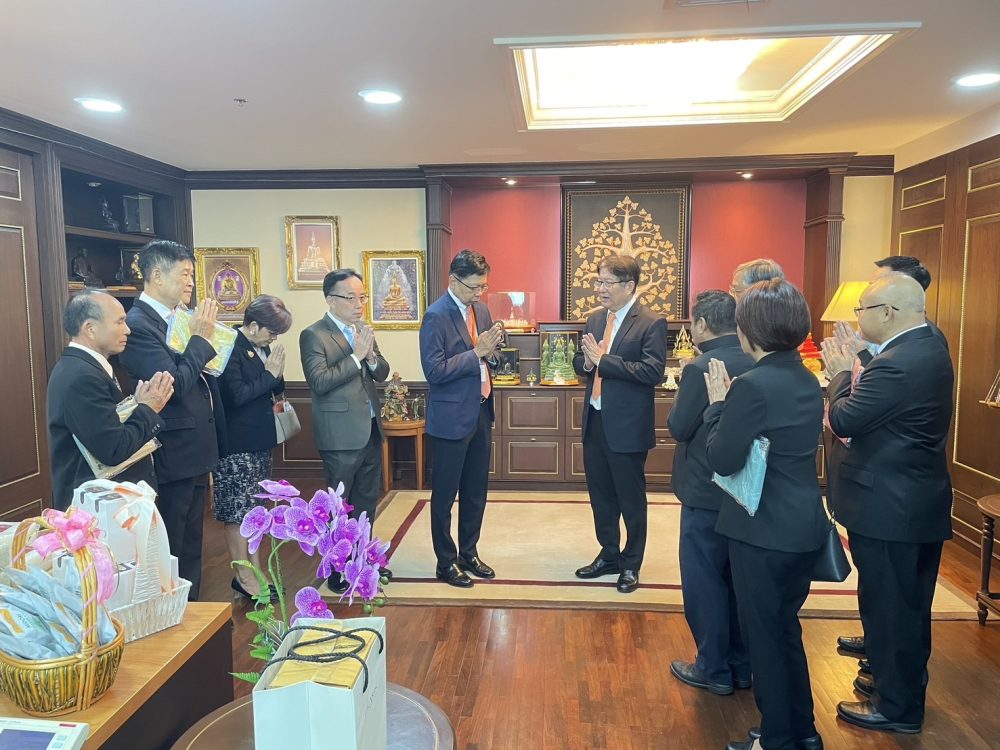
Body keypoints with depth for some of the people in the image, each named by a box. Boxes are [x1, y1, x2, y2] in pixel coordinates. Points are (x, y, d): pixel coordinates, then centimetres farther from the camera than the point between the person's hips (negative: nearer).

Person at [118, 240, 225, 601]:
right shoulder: (138, 324, -17)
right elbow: (174, 384, -25)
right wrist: (201, 338, -16)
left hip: (196, 450, 9)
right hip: (173, 455, -9)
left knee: (191, 545, 21)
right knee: (170, 551, 5)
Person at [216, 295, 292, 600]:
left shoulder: (262, 347, 9)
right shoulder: (231, 348, -15)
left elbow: (275, 390, 15)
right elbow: (235, 395, -22)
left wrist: (276, 375, -5)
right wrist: (269, 374, -15)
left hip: (260, 440, 9)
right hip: (237, 443, -9)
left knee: (254, 507, 14)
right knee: (238, 509, 1)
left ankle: (255, 570, 23)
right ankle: (243, 575, 11)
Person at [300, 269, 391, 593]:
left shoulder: (363, 330, 10)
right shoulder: (313, 335, -11)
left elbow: (382, 374, 9)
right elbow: (319, 382, -20)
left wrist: (371, 357, -12)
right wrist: (356, 356, -20)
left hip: (370, 429, 7)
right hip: (341, 435, -7)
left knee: (366, 501, 17)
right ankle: (337, 572, 18)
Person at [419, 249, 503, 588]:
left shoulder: (480, 309, 8)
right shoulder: (436, 316, -14)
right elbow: (434, 371, -20)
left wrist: (493, 353, -7)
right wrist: (477, 352, -21)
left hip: (480, 413, 8)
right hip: (451, 418, -7)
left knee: (476, 491, 17)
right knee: (445, 495, 8)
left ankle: (469, 554, 33)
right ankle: (446, 562, 22)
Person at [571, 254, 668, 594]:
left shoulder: (651, 323, -12)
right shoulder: (595, 319, 9)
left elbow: (653, 371, -23)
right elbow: (579, 363, 12)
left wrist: (603, 360, -24)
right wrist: (587, 361, -12)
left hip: (627, 426, -7)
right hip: (594, 422, 7)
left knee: (631, 500, 9)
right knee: (601, 496, 18)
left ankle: (631, 564, 28)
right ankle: (609, 556, 36)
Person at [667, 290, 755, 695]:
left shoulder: (700, 368, -20)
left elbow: (678, 428, -13)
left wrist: (683, 387, -1)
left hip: (706, 493, -7)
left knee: (704, 581, 8)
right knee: (739, 578, 19)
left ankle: (713, 669, 20)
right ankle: (742, 664, 32)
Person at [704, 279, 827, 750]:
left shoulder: (753, 385, -22)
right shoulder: (806, 380, 6)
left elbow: (722, 460, -19)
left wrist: (717, 403, -8)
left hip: (764, 531, -9)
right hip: (804, 526, 9)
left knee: (765, 635, 9)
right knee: (785, 628, 23)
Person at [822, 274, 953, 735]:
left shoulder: (896, 364, -25)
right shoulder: (930, 349, 7)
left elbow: (843, 421, -20)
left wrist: (840, 374, -6)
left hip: (888, 507, -10)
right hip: (921, 501, 10)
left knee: (888, 606, 5)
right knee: (909, 605, 22)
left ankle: (896, 707, 21)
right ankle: (902, 683, 40)